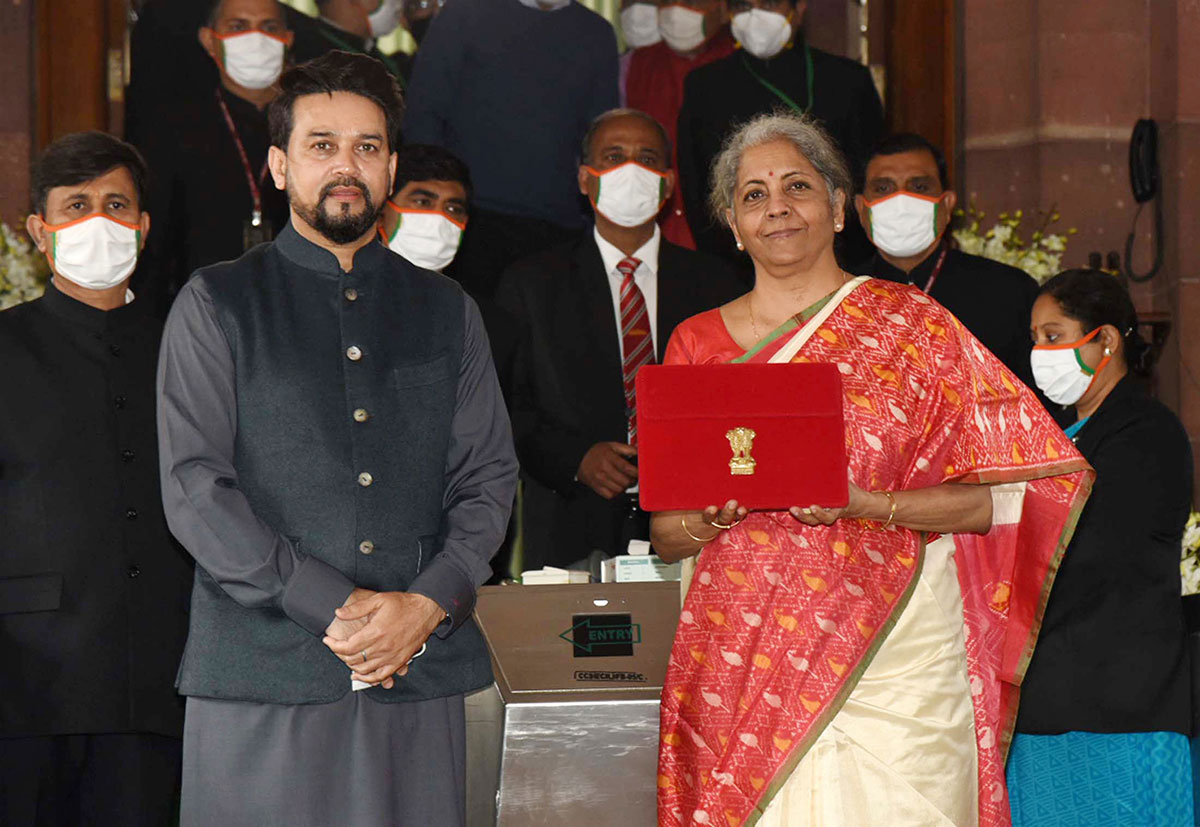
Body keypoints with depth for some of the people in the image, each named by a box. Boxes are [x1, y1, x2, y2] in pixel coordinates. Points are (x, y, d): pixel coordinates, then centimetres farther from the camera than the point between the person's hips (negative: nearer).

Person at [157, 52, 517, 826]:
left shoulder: (448, 312, 15)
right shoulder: (217, 305, 6)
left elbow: (489, 477, 10)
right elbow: (194, 487, -3)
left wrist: (428, 603, -8)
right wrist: (334, 607, -11)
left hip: (420, 675, 2)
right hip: (261, 676, -2)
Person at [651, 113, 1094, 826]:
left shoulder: (911, 323, 3)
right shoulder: (697, 342, 11)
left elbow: (998, 499, -1)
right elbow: (665, 536, 12)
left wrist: (867, 504, -15)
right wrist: (711, 518, -10)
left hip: (893, 652, -2)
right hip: (740, 660, 2)